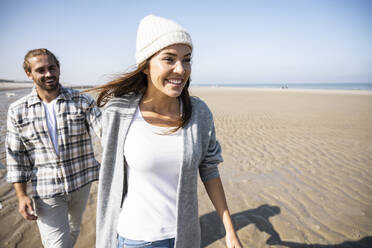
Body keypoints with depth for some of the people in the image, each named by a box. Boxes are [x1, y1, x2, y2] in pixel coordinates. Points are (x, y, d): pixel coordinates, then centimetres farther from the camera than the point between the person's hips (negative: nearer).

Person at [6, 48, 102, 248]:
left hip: (80, 183, 2)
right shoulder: (18, 110, -3)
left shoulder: (82, 101, -7)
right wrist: (21, 195, -5)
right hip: (45, 191, -1)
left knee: (72, 231, 24)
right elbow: (16, 155, 0)